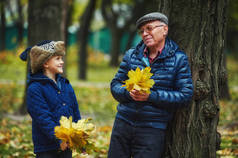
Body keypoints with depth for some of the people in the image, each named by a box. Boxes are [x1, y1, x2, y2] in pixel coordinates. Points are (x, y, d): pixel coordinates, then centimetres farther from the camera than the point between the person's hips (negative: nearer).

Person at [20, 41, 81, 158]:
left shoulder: (66, 85, 12)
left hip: (66, 146, 6)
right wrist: (58, 139, -23)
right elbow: (42, 117, -17)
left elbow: (75, 113, 16)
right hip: (46, 148, -6)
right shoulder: (35, 89, -10)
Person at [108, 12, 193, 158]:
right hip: (123, 124, 3)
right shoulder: (131, 55, 9)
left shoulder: (178, 59, -2)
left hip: (152, 129, -3)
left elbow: (185, 96, -7)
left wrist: (151, 96, -17)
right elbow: (115, 85, 11)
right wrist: (129, 93, -13)